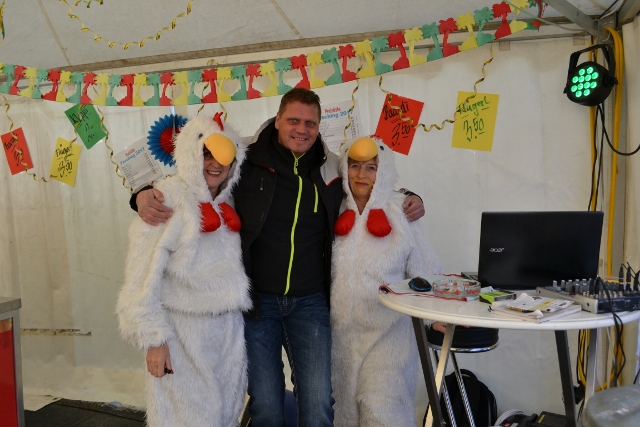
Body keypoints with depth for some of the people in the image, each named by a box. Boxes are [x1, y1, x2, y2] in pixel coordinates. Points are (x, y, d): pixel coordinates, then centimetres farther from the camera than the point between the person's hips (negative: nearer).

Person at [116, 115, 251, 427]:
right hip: (184, 331, -7)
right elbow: (144, 276, -16)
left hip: (230, 330, 7)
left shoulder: (227, 203, 8)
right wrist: (154, 338, -16)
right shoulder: (167, 199, -14)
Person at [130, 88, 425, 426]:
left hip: (310, 302, 2)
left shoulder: (333, 170, -1)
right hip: (256, 299, -1)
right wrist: (147, 195, -20)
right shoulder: (245, 160, -10)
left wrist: (408, 201, 0)